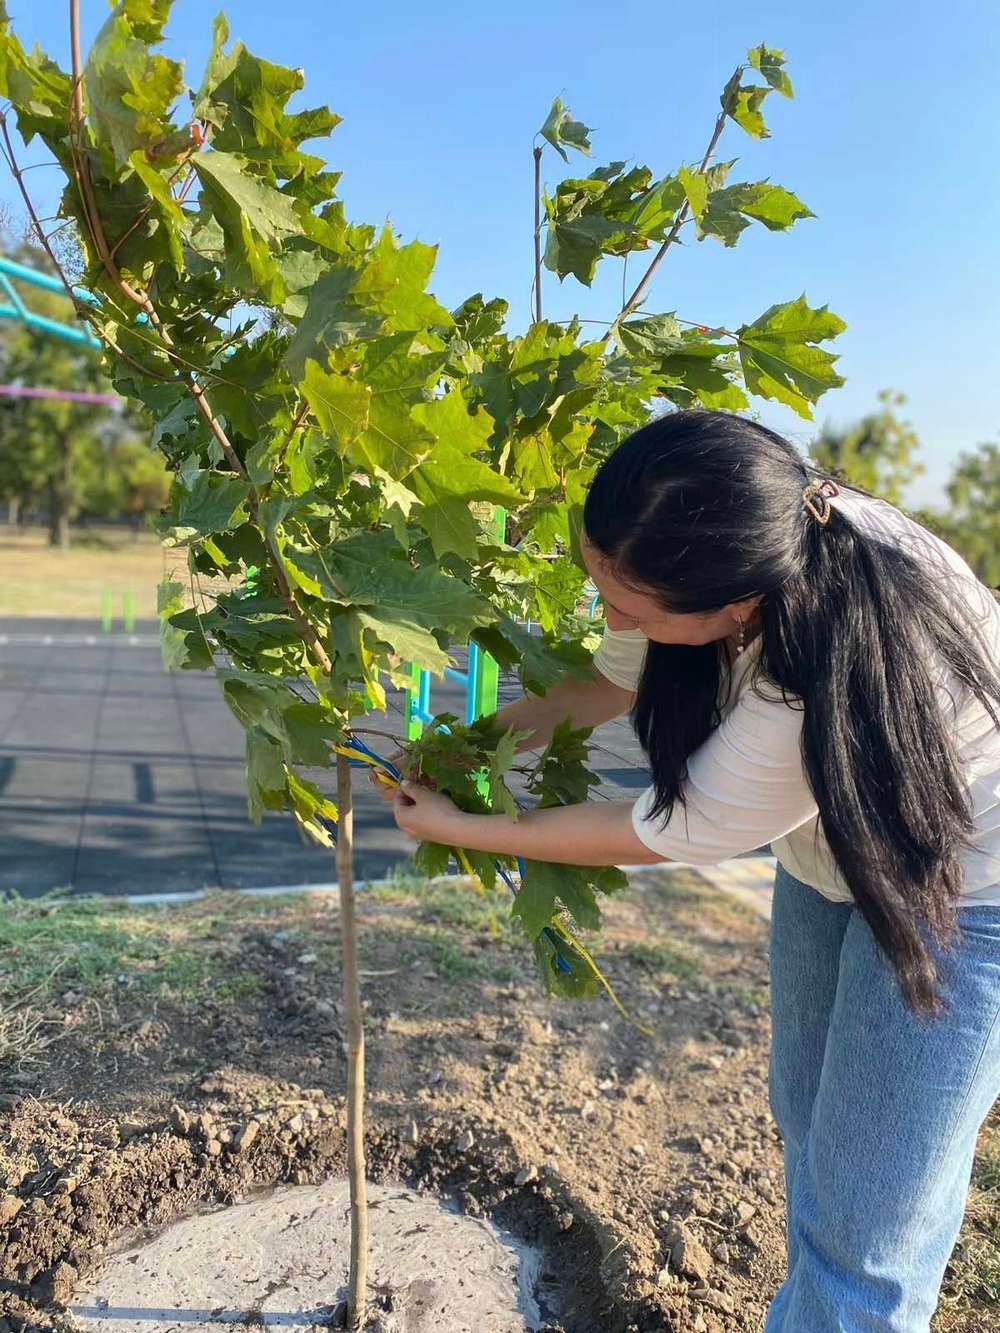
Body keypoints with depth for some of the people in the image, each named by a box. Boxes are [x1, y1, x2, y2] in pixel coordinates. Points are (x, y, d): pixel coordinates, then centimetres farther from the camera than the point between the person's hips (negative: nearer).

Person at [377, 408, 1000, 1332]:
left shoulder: (835, 682, -42)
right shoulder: (695, 552, -22)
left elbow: (665, 835, -27)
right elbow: (618, 678, -1)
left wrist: (459, 830, -16)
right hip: (830, 845, 7)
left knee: (863, 1219, -2)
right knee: (810, 1123, 20)